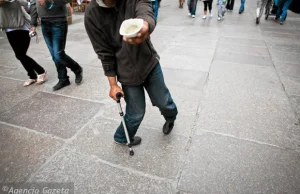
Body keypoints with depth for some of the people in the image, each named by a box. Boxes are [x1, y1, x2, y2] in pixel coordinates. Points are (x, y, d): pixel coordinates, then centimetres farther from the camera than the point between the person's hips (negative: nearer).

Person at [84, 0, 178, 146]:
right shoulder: (92, 14, -12)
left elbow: (146, 13, -33)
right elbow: (104, 53, -8)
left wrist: (145, 25, -59)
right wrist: (113, 84, -6)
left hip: (150, 63, 2)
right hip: (127, 74, -2)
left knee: (163, 101, 14)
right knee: (136, 114, 6)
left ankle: (170, 117, 53)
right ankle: (122, 138, 39)